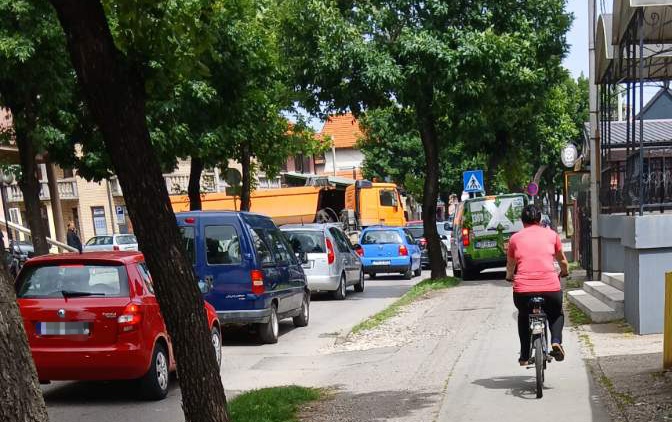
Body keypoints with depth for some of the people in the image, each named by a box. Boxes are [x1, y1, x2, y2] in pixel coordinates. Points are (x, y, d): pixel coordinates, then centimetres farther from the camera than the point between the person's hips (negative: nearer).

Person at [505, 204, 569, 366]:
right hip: (550, 288, 0)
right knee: (556, 314, 31)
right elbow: (563, 261, 25)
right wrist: (564, 273, 46)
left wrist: (509, 277, 44)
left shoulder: (515, 238, 12)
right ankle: (556, 342, 4)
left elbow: (510, 266, 23)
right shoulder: (551, 234, 13)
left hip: (523, 289, 0)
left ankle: (524, 356, 28)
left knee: (523, 316, 31)